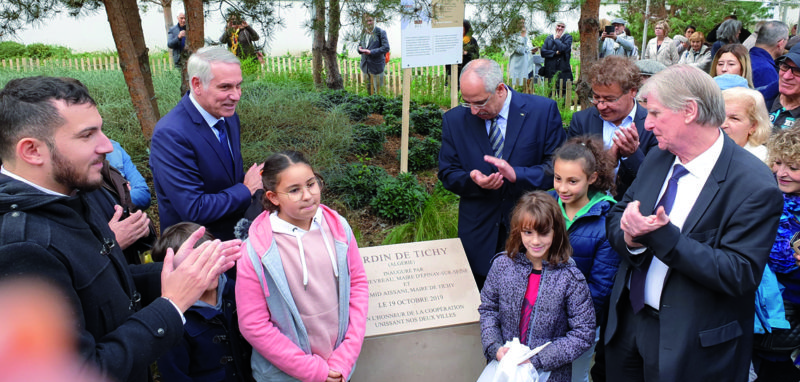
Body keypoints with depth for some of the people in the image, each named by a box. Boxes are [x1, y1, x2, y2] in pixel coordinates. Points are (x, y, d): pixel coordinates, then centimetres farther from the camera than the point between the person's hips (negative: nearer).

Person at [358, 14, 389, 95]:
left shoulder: (381, 32, -9)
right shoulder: (363, 32, 11)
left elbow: (386, 48, -16)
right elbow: (360, 44, 24)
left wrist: (371, 52, -22)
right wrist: (360, 48, -3)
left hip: (376, 66, -6)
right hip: (365, 66, 6)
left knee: (376, 91, 1)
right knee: (368, 89, 16)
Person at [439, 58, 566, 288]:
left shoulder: (543, 111, -5)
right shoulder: (454, 120, 0)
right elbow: (447, 175, 4)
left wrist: (517, 174, -22)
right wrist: (472, 180, -19)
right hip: (478, 233, 1)